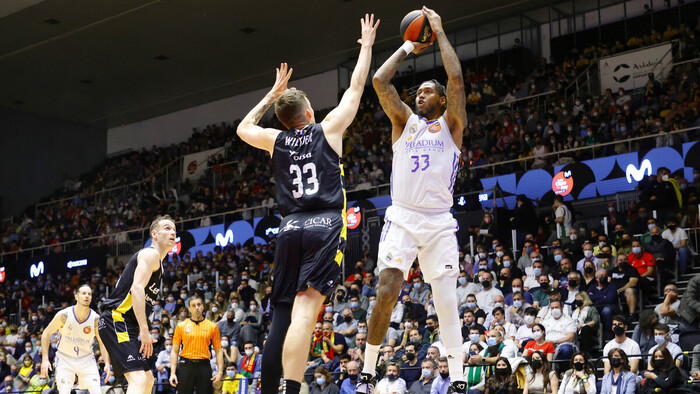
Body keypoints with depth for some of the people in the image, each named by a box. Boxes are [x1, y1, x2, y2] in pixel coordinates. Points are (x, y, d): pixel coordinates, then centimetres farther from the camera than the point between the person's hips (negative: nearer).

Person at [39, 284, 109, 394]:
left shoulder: (96, 319, -13)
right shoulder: (64, 315, -17)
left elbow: (102, 342, -1)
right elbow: (46, 334, -6)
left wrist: (107, 363, -15)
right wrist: (45, 359, -13)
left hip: (86, 359, 2)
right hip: (65, 358, -1)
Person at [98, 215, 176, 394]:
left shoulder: (157, 261, 24)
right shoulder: (151, 254, -7)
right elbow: (136, 288, -21)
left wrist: (142, 332, 19)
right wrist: (144, 330, -25)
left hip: (126, 325, 11)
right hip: (117, 320, -11)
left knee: (148, 379, 18)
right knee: (139, 379, -24)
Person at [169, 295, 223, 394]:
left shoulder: (212, 326, 7)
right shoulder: (181, 326, 7)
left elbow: (218, 350, 7)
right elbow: (175, 351, 7)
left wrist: (220, 371, -3)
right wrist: (173, 373, -2)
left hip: (204, 367, 0)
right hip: (185, 366, 0)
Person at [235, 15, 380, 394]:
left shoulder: (276, 140, 15)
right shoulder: (328, 129, 7)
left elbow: (243, 128, 37)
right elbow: (356, 88, 17)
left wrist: (273, 94, 42)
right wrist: (367, 46, 30)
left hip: (290, 229, 4)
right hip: (325, 227, -4)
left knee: (282, 313, 8)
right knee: (304, 308, -17)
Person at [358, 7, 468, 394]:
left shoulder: (451, 124, 9)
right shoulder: (404, 120, 15)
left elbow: (456, 77, -5)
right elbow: (379, 80, 4)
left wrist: (439, 32, 4)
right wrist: (407, 48, 14)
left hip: (439, 223, -1)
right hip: (402, 218, 1)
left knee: (447, 302, -4)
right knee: (385, 293, -11)